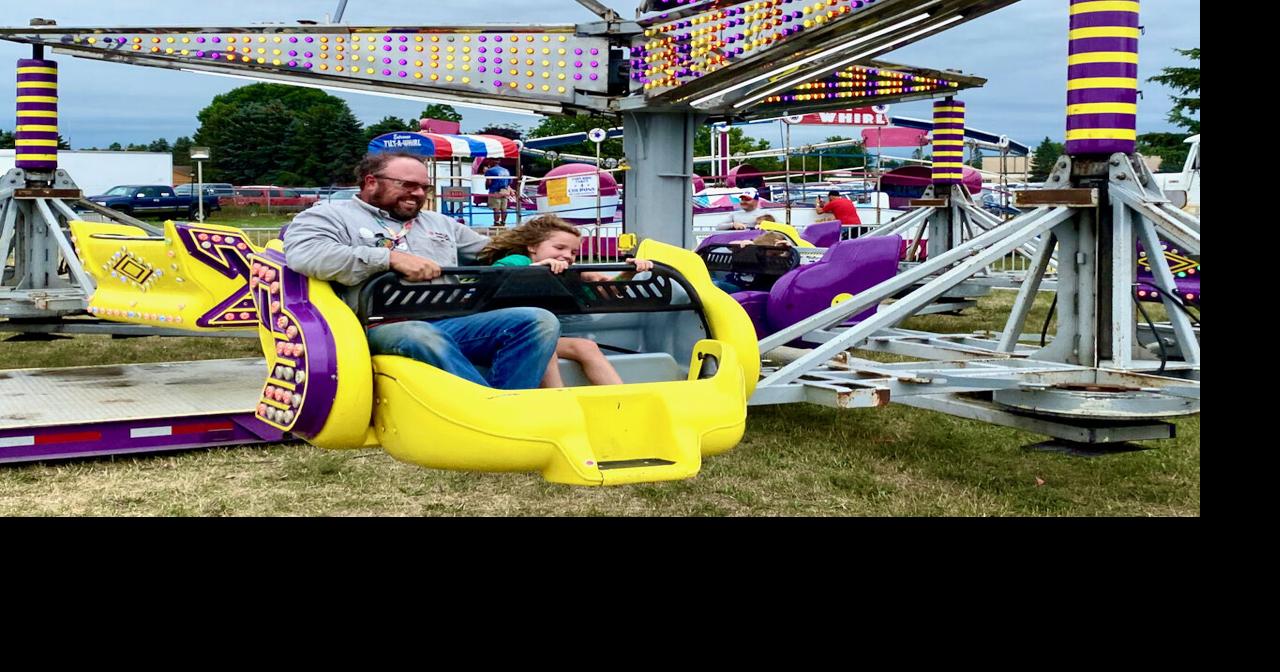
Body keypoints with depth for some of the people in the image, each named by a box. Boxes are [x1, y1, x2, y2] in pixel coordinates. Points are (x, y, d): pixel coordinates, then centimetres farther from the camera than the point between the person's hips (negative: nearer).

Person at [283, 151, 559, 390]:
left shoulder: (439, 223, 31)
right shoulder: (330, 215, 11)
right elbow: (303, 255, -11)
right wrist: (391, 258, -14)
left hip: (452, 322, 6)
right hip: (384, 328, -5)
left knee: (540, 321, -18)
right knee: (424, 338, -43)